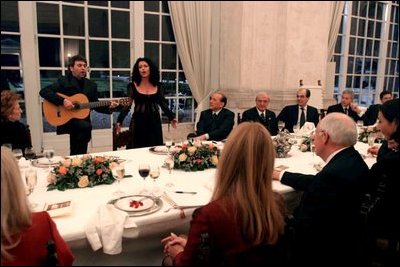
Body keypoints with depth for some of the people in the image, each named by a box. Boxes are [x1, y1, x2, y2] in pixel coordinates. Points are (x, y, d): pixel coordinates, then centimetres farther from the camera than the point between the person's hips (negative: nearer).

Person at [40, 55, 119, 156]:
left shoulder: (91, 85, 10)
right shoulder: (64, 81, -3)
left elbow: (96, 105, 12)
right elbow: (43, 92, -13)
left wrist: (108, 107, -7)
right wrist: (62, 101, -24)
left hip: (82, 121, 5)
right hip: (65, 119, -5)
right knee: (86, 126, -33)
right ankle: (77, 156, -17)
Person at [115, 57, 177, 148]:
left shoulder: (157, 86, 4)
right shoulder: (133, 86, -3)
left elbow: (163, 103, 8)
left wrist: (171, 117, -1)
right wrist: (119, 121, -12)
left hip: (154, 121, 2)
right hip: (139, 122, -2)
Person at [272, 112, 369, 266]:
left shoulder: (334, 174, -30)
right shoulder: (351, 158, -3)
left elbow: (305, 226, -24)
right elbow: (316, 183, 10)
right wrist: (279, 174, 17)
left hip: (323, 252, -8)